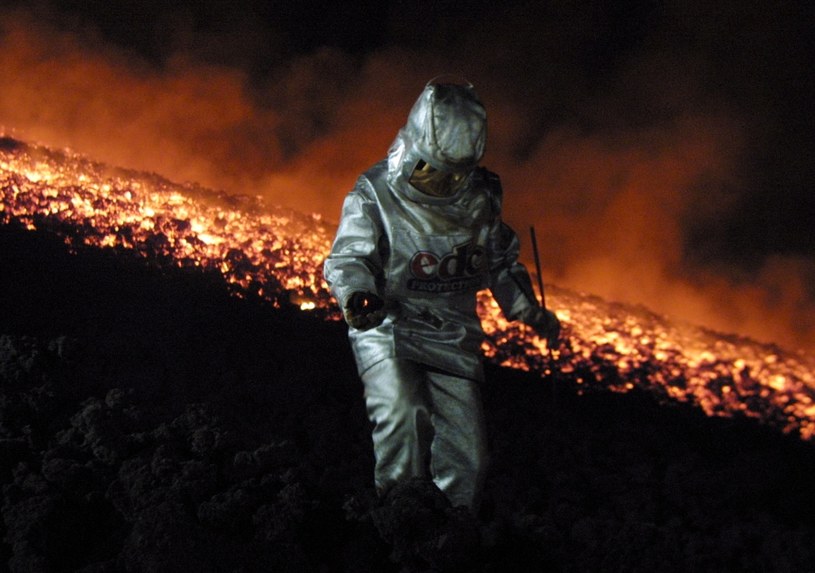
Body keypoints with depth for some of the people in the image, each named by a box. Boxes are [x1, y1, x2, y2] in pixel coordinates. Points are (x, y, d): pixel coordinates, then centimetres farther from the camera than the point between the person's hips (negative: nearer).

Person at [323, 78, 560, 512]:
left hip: (452, 333, 5)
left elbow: (501, 260, 23)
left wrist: (530, 311, 20)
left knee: (465, 451, 2)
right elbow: (347, 257, -15)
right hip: (388, 326, -4)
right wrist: (356, 293, -36)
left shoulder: (479, 199, 8)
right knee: (402, 415, -30)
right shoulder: (375, 195, -7)